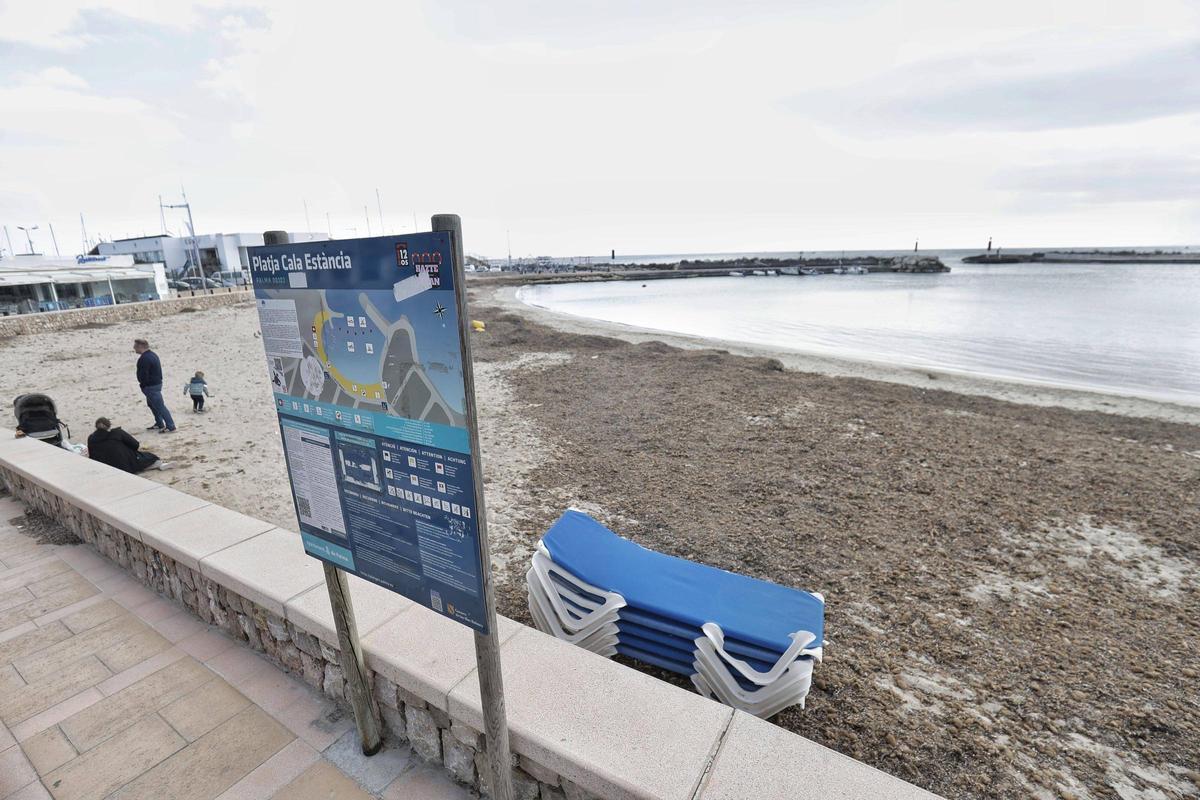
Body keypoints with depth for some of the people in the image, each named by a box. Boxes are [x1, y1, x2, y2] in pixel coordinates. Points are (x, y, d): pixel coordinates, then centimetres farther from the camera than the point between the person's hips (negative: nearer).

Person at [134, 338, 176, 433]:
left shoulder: (144, 359, -22)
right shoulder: (152, 354, 12)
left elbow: (143, 375, -23)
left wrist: (143, 386, -6)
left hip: (151, 386, -11)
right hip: (157, 383, 11)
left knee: (160, 406, -8)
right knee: (152, 404, 22)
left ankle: (171, 427, -8)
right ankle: (159, 424, 30)